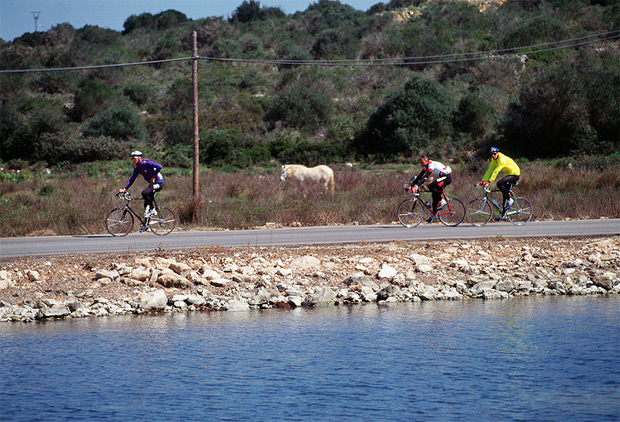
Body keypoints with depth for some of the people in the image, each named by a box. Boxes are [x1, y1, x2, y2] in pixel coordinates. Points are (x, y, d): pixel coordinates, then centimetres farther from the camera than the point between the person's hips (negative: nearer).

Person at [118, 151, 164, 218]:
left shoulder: (145, 163, -20)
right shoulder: (136, 167, 5)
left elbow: (159, 166, -29)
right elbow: (132, 179, 7)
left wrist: (153, 177, -24)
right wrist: (124, 189, -3)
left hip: (158, 183, -9)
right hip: (151, 184, 9)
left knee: (144, 193, -28)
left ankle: (152, 210, -13)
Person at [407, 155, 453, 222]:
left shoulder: (431, 165, -24)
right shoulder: (425, 167, 4)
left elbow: (425, 177, -34)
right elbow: (420, 176, 4)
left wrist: (417, 186, -41)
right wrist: (411, 185, -5)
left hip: (447, 177, -10)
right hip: (442, 177, 10)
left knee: (431, 186, -24)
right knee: (435, 195, 6)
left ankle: (442, 201, -11)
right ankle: (434, 215, 12)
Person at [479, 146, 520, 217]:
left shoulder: (502, 159, -25)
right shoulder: (494, 160, 2)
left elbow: (496, 171, -34)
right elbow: (489, 171, 4)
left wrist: (489, 181, -39)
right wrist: (483, 181, -3)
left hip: (514, 174, -9)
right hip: (509, 174, 9)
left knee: (499, 183, -27)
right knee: (505, 193, 7)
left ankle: (510, 200, -13)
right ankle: (503, 214, 11)